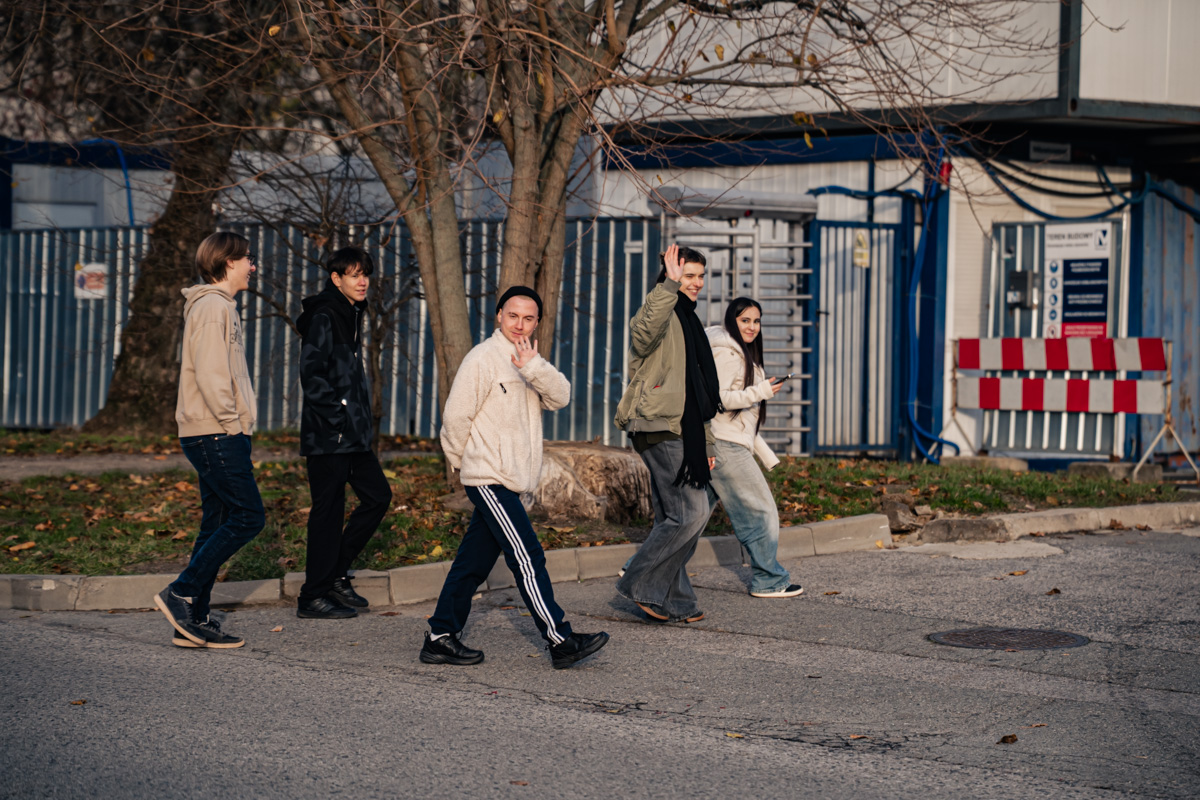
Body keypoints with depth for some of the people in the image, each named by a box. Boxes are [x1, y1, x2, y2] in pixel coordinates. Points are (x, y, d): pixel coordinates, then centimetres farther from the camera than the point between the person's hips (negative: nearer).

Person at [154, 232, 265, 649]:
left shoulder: (221, 307, 21)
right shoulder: (212, 306, -11)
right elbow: (209, 373, -20)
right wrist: (232, 423, -16)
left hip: (220, 433, 10)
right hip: (215, 433, -10)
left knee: (218, 523, 8)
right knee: (248, 516, -11)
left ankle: (194, 621, 9)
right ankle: (181, 593, -9)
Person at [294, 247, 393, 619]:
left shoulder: (352, 316, 16)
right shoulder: (324, 319, -12)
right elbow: (311, 376, -19)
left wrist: (363, 418, 15)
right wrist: (340, 416, -19)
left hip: (353, 434, 9)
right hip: (327, 435, -9)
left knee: (378, 495, 10)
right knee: (328, 510, -4)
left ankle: (334, 573, 21)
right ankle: (313, 596, 5)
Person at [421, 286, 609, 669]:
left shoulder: (529, 364, 16)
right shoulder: (483, 359, -9)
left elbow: (561, 397, -2)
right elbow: (456, 415, -8)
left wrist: (533, 367, -17)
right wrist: (462, 461, 3)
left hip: (510, 480, 8)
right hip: (489, 479, -8)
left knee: (474, 561, 10)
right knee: (527, 557, -10)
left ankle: (440, 638, 16)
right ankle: (561, 641, -9)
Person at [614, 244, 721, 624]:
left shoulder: (687, 318, 23)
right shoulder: (661, 312, -6)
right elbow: (646, 332, -35)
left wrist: (705, 441, 26)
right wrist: (669, 286, -41)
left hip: (683, 431, 9)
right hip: (661, 428, -9)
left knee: (674, 518, 10)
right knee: (691, 512, -13)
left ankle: (673, 602, 14)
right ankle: (641, 584, -4)